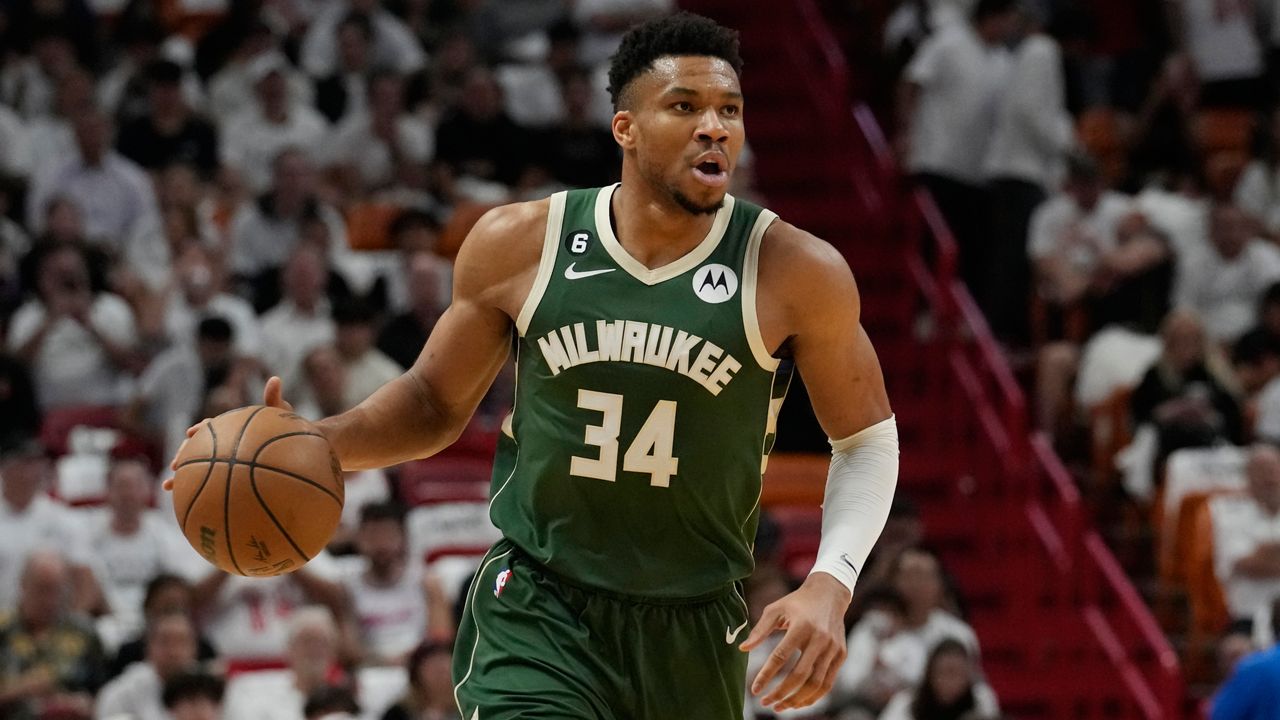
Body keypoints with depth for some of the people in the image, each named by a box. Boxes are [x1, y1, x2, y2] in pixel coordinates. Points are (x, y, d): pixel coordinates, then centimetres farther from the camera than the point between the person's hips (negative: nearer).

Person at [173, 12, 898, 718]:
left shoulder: (796, 273, -10)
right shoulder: (519, 245, -5)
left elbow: (867, 440, 2)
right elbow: (436, 402, 9)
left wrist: (830, 586, -14)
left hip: (692, 639, 1)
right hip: (535, 611, -1)